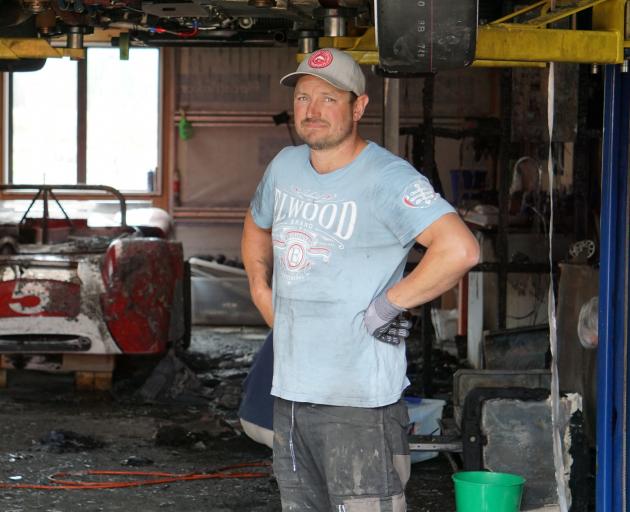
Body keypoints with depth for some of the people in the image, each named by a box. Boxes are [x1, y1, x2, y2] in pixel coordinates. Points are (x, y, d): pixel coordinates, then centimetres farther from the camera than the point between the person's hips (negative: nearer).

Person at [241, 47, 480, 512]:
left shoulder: (388, 178, -14)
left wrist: (386, 306, -22)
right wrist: (262, 291, 19)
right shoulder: (285, 167, 10)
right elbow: (257, 226, 33)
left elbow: (459, 249, -28)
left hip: (359, 401, -8)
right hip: (290, 390, 8)